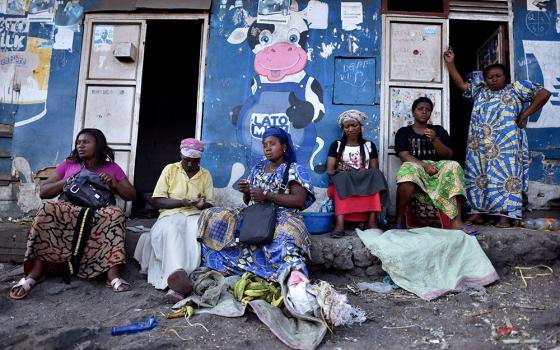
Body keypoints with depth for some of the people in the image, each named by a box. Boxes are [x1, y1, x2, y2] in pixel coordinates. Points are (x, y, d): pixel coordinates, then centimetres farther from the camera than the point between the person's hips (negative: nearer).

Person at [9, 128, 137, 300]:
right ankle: (36, 270, -29)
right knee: (48, 209, -32)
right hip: (67, 211, 1)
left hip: (98, 215, -1)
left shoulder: (112, 168, 13)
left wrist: (115, 184, -8)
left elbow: (132, 196, 9)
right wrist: (67, 181, -4)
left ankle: (112, 273, -40)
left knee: (116, 213, -34)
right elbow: (43, 192, 10)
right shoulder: (67, 165, 16)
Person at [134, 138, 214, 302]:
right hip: (171, 214, 0)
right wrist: (182, 202, -14)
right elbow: (157, 200, 2)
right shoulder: (170, 169, 8)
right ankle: (178, 275, -62)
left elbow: (210, 205, 12)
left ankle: (177, 285, -51)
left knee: (195, 233, -36)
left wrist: (202, 204, -14)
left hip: (195, 215, 1)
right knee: (172, 230, -38)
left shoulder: (205, 175, 13)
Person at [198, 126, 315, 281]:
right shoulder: (257, 168, 19)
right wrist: (246, 192, -5)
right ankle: (217, 268, -8)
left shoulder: (294, 169, 2)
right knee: (214, 217, -12)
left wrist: (267, 196, -19)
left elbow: (299, 200, -11)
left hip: (282, 216, -6)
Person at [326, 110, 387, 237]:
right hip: (342, 184, -1)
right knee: (342, 179, -35)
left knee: (374, 176, -30)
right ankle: (340, 223, -50)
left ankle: (372, 221, -42)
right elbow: (329, 171, 2)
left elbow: (375, 170, 7)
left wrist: (365, 173, -16)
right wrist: (339, 171, -21)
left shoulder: (369, 145, 14)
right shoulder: (336, 145, 11)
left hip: (365, 182, 1)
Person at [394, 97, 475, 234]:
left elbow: (448, 155, 8)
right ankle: (399, 220, -28)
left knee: (453, 166, -30)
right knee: (408, 170, -39)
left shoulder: (439, 130, 19)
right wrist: (424, 165, -20)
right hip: (415, 167, -3)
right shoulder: (403, 132, 12)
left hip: (437, 167, 3)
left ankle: (456, 221, -36)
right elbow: (404, 155, -4)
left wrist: (435, 140, -10)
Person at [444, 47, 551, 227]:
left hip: (505, 145, -3)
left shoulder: (516, 88, 11)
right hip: (480, 146, 4)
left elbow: (544, 93, 6)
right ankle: (478, 212, 5)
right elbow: (460, 83, 19)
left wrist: (523, 116, -1)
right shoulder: (480, 91, 21)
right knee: (479, 176, 2)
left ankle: (504, 215, -8)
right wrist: (450, 62, 11)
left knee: (504, 176, -8)